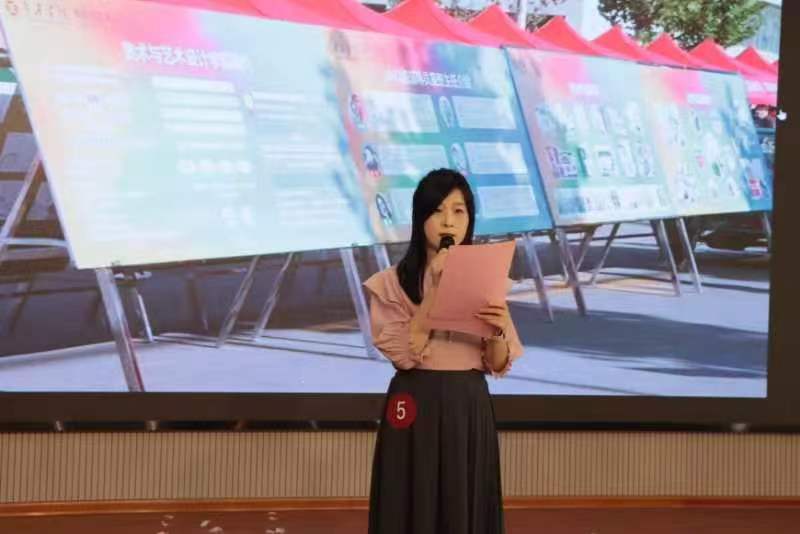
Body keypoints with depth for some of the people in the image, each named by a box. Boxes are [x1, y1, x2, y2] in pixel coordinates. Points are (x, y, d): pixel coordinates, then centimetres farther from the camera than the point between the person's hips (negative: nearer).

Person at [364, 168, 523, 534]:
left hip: (470, 408, 3)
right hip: (417, 407, -2)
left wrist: (497, 331, -18)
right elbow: (404, 353, -15)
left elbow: (499, 364, 3)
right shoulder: (392, 282, -3)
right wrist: (436, 287, -17)